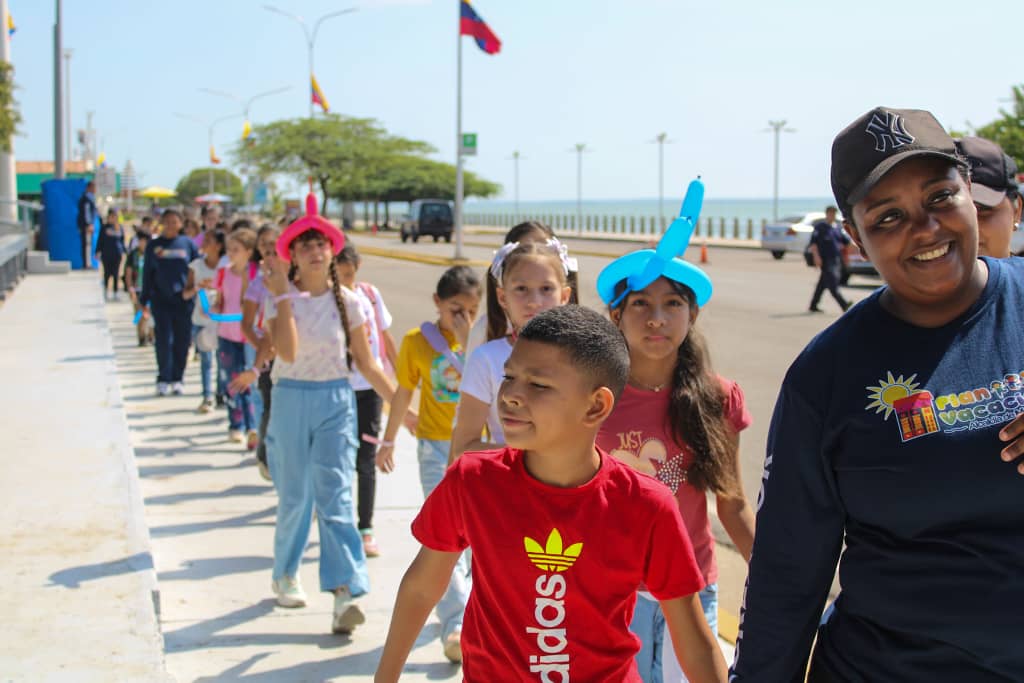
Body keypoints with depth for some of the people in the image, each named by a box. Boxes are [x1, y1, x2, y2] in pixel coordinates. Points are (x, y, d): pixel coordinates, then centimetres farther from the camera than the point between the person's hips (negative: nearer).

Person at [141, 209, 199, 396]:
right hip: (161, 300, 0)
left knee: (182, 341, 3)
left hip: (184, 300, 0)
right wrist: (144, 300, 8)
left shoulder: (188, 244, 6)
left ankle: (177, 379, 15)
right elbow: (147, 273, 10)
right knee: (164, 340, -6)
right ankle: (163, 380, 3)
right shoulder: (153, 245, 7)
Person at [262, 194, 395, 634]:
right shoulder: (279, 298, -2)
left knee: (335, 495, -10)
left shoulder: (347, 302, 1)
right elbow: (287, 351, -19)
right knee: (294, 496, 10)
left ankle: (344, 591, -16)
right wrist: (284, 296, -17)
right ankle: (285, 574, 32)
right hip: (291, 400, 0)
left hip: (336, 403, 0)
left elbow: (367, 365, 6)